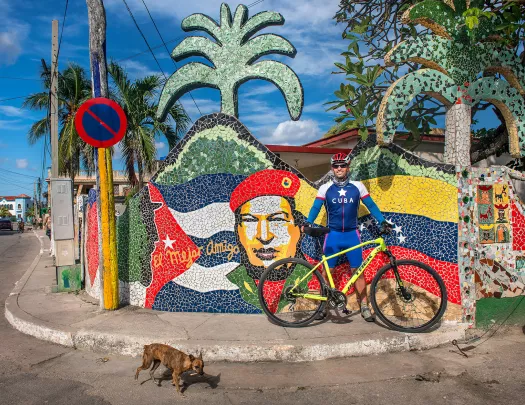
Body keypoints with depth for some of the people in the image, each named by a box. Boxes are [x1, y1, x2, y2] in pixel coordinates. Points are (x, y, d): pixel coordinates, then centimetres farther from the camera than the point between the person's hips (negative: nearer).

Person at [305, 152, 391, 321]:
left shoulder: (358, 186, 1)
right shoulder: (325, 188, 0)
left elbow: (371, 205, 2)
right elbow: (316, 207, -5)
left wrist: (383, 221, -10)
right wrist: (308, 223, -23)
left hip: (352, 235, 0)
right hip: (333, 235, 0)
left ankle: (364, 307, 12)